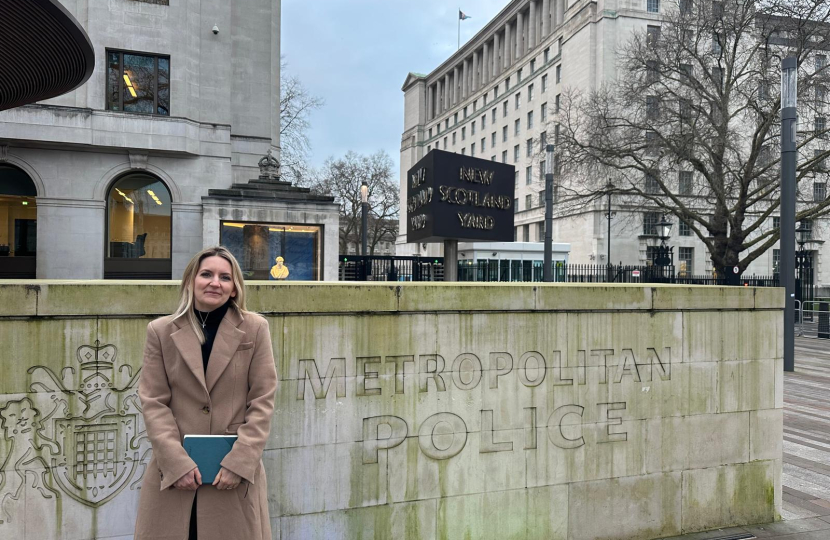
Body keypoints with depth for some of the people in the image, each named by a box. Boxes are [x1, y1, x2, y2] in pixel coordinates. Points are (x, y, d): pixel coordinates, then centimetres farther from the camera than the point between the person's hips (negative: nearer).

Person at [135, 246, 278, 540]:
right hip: (174, 471, 1)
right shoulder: (160, 331, 1)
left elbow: (263, 402, -2)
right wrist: (178, 462, -10)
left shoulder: (255, 329, -1)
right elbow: (153, 403, -1)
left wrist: (238, 462, -10)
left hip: (236, 471, 0)